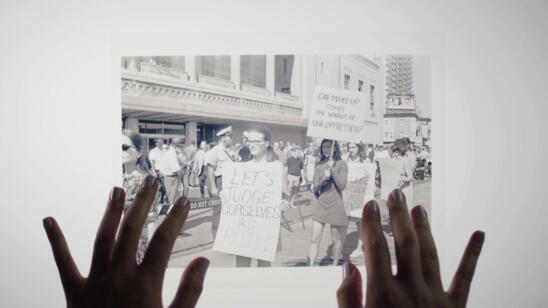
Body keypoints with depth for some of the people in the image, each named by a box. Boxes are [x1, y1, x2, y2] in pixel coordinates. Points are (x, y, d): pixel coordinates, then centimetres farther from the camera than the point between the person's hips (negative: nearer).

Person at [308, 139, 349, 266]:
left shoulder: (341, 164, -2)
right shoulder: (319, 165, 7)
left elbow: (342, 186, -11)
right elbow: (315, 189, 3)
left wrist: (333, 169, -16)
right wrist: (323, 179, -15)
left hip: (336, 206, -2)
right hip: (321, 205, 3)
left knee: (336, 239, 8)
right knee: (314, 239, -2)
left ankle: (334, 266, 27)